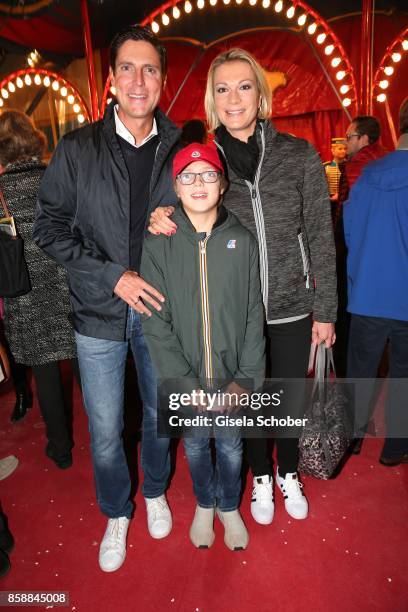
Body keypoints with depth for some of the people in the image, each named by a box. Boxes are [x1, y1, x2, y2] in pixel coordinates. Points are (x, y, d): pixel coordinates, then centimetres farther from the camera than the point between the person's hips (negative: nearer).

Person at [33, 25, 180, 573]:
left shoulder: (181, 146, 1)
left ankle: (156, 492, 47)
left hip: (161, 308, 2)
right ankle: (116, 515, 39)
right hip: (100, 312, -1)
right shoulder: (77, 149, -4)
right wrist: (113, 275, -16)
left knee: (160, 414, 19)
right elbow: (50, 226, -5)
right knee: (105, 431, 10)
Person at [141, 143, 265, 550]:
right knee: (195, 446, 20)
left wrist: (246, 377, -9)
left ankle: (229, 506, 47)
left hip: (233, 377, 1)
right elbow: (155, 322, -9)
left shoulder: (242, 242, -5)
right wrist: (185, 383, -14)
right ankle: (204, 504, 49)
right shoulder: (159, 245, -8)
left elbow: (254, 315, -3)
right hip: (185, 379, 0)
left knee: (230, 447, 18)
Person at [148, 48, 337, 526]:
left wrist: (325, 309, -2)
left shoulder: (299, 155, -5)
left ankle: (289, 473, 47)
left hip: (292, 307, 0)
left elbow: (320, 237, -1)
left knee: (291, 398, 17)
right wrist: (162, 218, -16)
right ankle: (261, 477, 46)